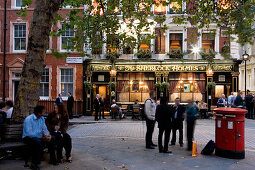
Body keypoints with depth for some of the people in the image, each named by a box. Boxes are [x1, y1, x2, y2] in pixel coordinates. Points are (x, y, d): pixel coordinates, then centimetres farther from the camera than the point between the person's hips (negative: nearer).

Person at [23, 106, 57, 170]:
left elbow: (44, 129, 5)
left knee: (52, 138, -8)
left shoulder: (42, 118, 4)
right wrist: (42, 137, -27)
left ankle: (52, 159, 2)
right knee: (38, 141, -37)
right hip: (28, 137, -7)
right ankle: (34, 164, -24)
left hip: (39, 136, 7)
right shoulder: (28, 119, -21)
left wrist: (48, 135, -17)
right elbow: (29, 134, -28)